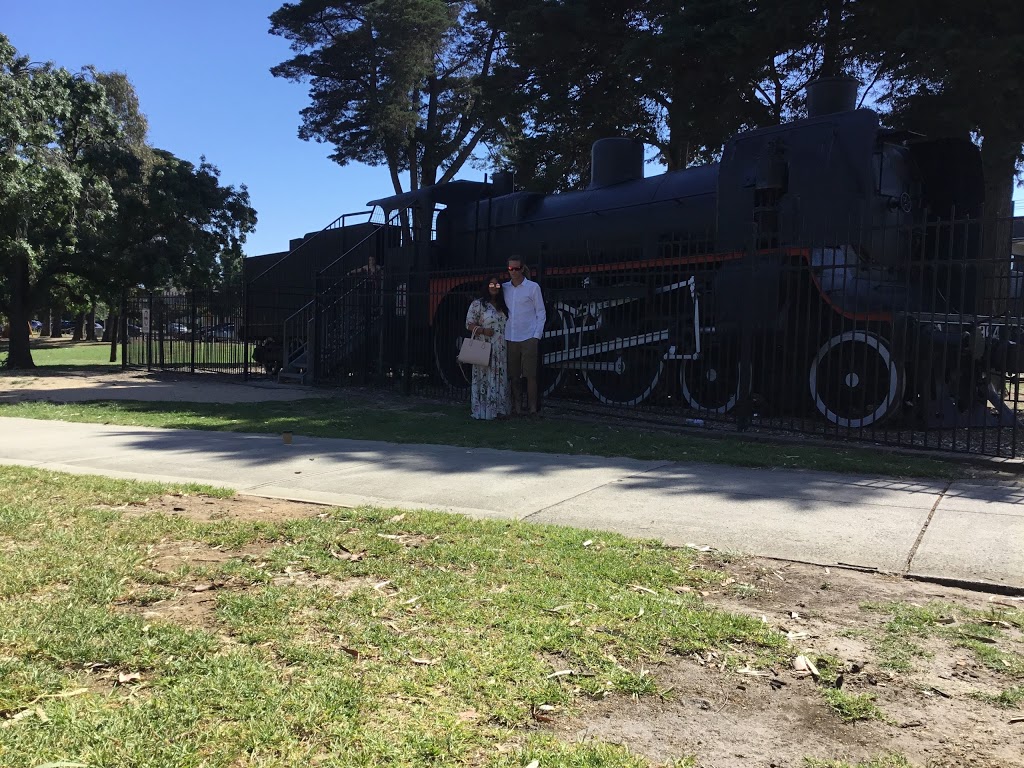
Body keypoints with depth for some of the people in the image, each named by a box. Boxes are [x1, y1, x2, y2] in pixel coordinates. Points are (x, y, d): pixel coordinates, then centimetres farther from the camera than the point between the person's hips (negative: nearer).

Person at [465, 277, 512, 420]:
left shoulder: (502, 305, 16)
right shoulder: (478, 304, -3)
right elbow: (469, 324, -5)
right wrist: (482, 330, -20)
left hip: (501, 350, 6)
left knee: (500, 379, 6)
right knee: (484, 378, -5)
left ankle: (498, 409, 12)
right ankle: (483, 410, 1)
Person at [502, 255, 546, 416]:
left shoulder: (533, 287, 1)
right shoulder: (504, 288, 11)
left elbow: (541, 314, 2)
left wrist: (537, 336, -6)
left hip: (528, 338, -3)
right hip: (510, 338, 3)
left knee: (530, 374, -4)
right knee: (514, 375, 4)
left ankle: (533, 407, 1)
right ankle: (516, 407, 10)